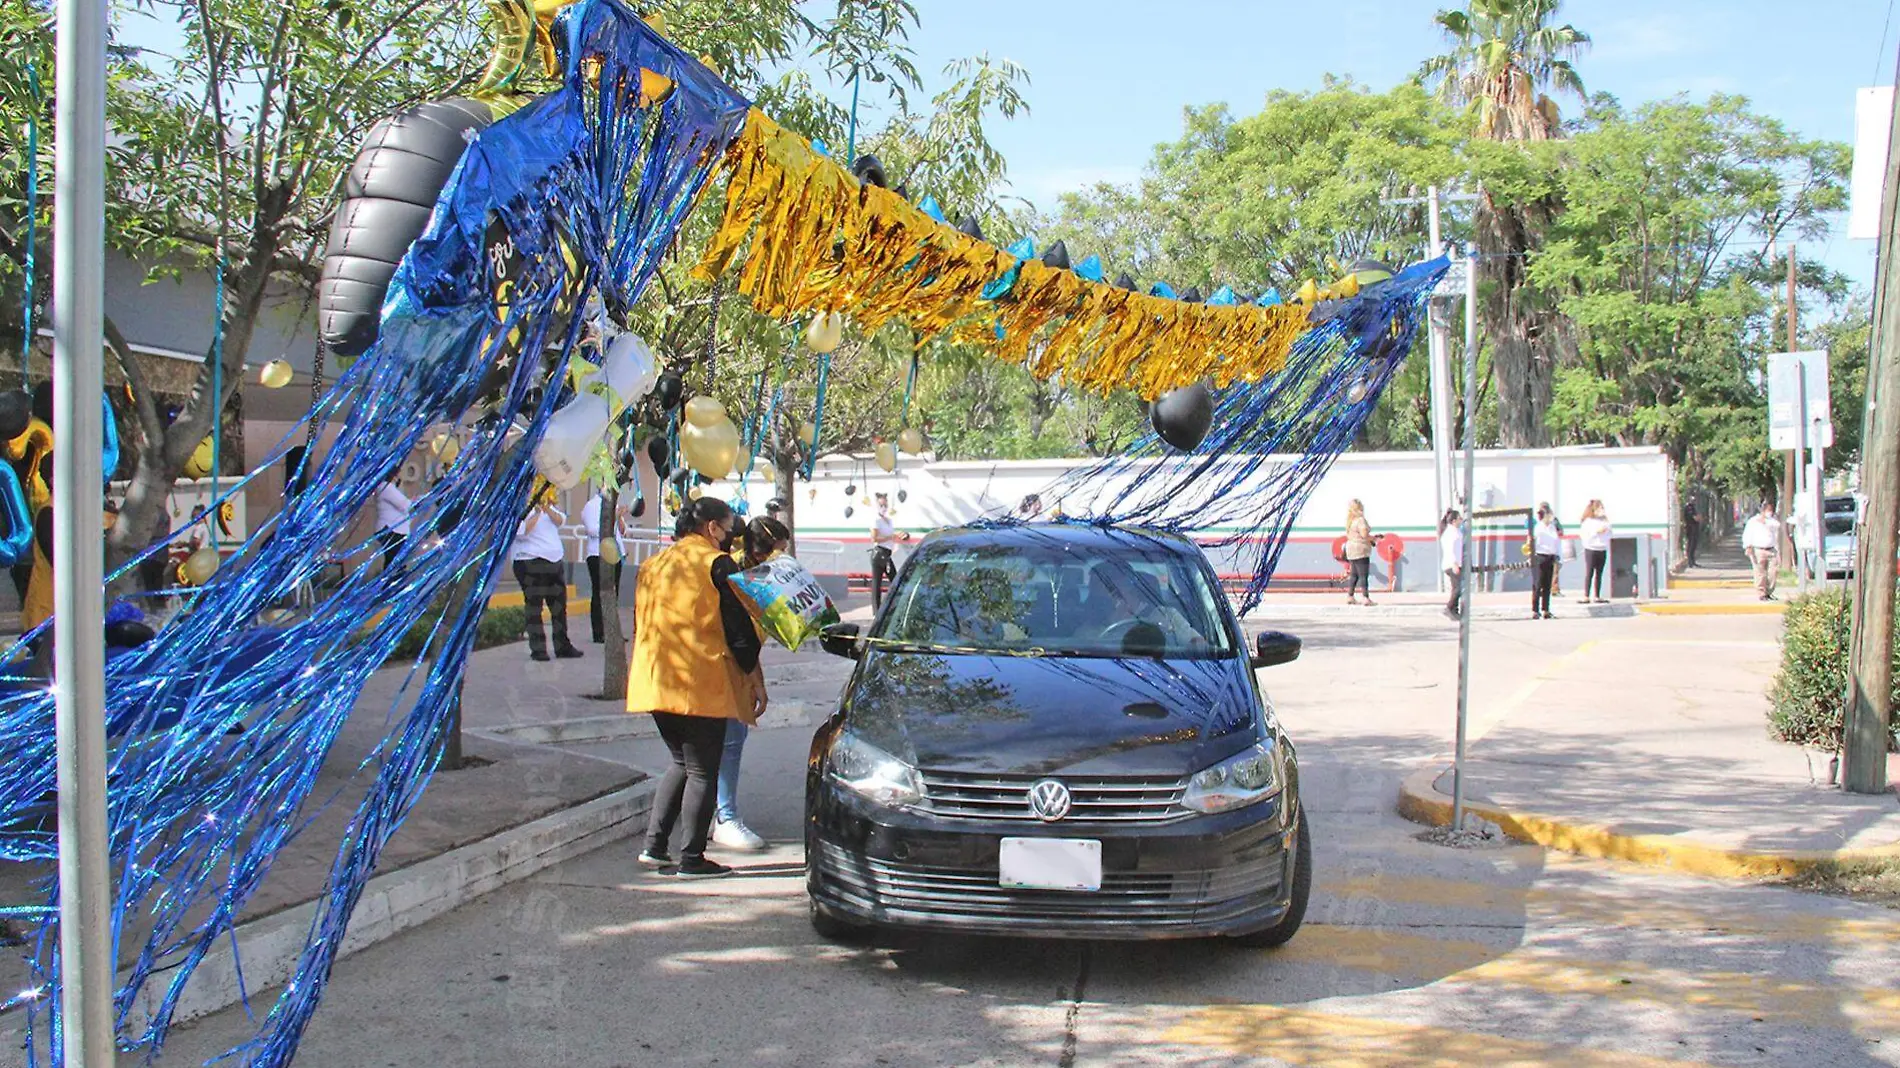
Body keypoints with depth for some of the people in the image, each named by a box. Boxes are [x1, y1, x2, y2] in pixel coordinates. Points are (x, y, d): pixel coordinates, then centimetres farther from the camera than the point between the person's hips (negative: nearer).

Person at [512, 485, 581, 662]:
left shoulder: (549, 507, 18)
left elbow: (560, 521, 2)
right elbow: (521, 531, -21)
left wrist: (548, 509, -14)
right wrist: (537, 513, -20)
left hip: (554, 561, 8)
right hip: (530, 564, -8)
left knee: (559, 606, 10)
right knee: (534, 607, -4)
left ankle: (563, 646, 16)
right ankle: (537, 649, -2)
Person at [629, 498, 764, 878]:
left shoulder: (653, 565, 16)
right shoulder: (717, 564, -7)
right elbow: (739, 626, -10)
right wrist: (754, 677, -1)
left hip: (656, 683, 7)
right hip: (702, 685, -7)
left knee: (681, 762, 20)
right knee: (702, 771, 1)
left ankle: (654, 845, 13)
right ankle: (692, 859, 1)